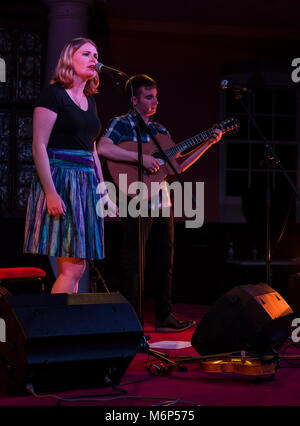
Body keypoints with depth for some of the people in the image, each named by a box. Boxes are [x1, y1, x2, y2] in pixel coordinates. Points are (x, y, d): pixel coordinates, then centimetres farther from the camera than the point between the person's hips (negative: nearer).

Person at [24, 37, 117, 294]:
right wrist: (50, 193, -20)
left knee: (74, 268, 4)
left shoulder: (90, 102, 19)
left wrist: (104, 195, 19)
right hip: (61, 182, -8)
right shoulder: (54, 94, -5)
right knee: (73, 268, -14)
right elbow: (39, 146, -11)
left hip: (87, 185, 8)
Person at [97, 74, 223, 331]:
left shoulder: (160, 131, 18)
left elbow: (178, 165, 19)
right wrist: (141, 158, -26)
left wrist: (208, 144, 14)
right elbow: (103, 148, -22)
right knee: (133, 262, -3)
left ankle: (164, 317, 19)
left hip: (162, 202, 7)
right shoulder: (122, 124, -3)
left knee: (165, 261, 10)